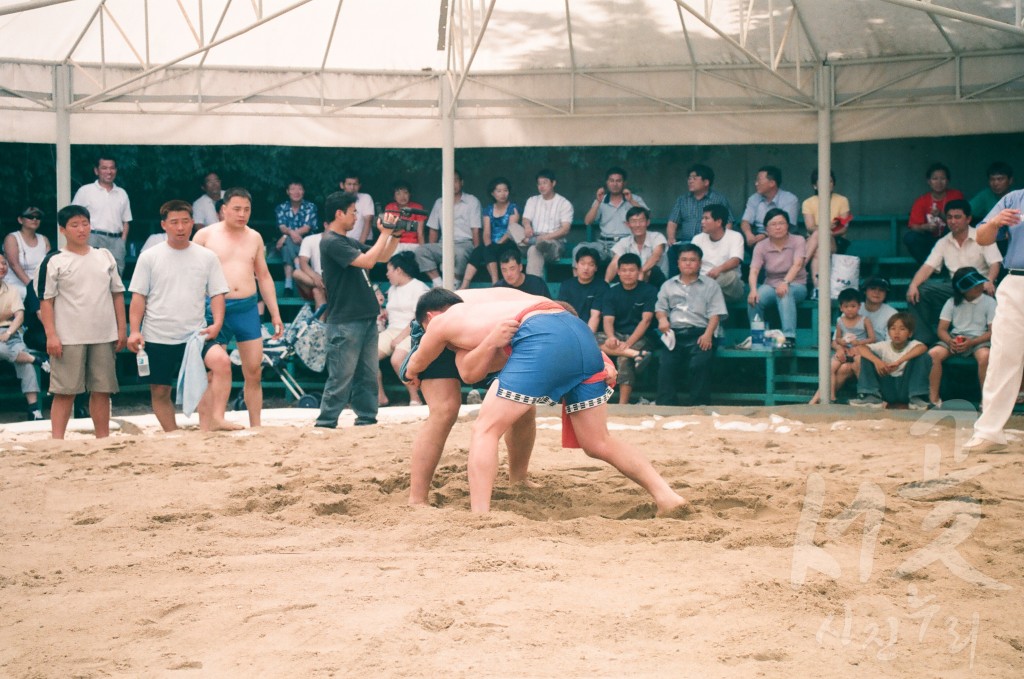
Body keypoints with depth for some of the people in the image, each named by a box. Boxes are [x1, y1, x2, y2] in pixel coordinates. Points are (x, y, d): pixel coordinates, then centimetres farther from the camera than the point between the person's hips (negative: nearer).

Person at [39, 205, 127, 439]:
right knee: (64, 391, -2)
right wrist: (51, 335, -12)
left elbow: (117, 294, 14)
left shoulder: (105, 257, 11)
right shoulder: (54, 262, -1)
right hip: (69, 339, -4)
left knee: (102, 390, 8)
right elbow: (46, 301, -4)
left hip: (104, 337, 4)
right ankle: (57, 441, -1)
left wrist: (121, 329, 8)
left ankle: (103, 438, 15)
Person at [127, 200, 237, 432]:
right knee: (159, 392, 6)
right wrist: (134, 331, -8)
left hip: (196, 334, 0)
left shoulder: (207, 257, 6)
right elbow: (138, 297, 3)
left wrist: (217, 323, -10)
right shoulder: (149, 257, 3)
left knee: (221, 361, -28)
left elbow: (217, 294, 7)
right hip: (157, 337, 1)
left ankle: (214, 419, -28)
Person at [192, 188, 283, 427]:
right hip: (215, 309, -4)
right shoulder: (205, 235, 0)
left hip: (247, 309, 4)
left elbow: (264, 277, 19)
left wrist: (275, 314, 15)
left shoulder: (254, 238, 12)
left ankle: (256, 427, 12)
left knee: (254, 372, 3)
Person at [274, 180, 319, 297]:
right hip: (286, 243, 1)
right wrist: (291, 232, -33)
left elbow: (307, 228, -9)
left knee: (287, 243, -34)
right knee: (287, 243, -36)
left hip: (306, 243, -1)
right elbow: (282, 227, -7)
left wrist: (286, 236, -22)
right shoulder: (281, 208, 9)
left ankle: (289, 284, -41)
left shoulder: (310, 207, 4)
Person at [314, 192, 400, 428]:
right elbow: (367, 261, -20)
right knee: (341, 378, -8)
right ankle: (325, 424, -4)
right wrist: (385, 233, -11)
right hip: (345, 322, -9)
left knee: (367, 375, 10)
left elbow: (383, 257, 24)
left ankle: (367, 419, 16)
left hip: (366, 318, 9)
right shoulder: (331, 242, -12)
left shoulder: (349, 242, 17)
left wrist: (395, 234, 9)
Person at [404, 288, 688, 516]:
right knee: (599, 444, 15)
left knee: (485, 429, 3)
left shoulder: (442, 321, 22)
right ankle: (667, 497, 8)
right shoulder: (482, 310, 39)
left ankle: (479, 517, -8)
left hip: (542, 338, -7)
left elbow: (414, 367, 44)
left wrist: (412, 375, 63)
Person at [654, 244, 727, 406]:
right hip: (674, 332, 2)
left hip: (700, 332, -2)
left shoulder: (710, 285, 14)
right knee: (666, 364, -24)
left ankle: (699, 404, -22)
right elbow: (660, 307, 22)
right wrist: (662, 318, -4)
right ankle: (665, 404, -24)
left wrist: (708, 334, -12)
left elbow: (715, 313, 5)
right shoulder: (669, 285, 25)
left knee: (700, 364, -29)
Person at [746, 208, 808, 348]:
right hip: (770, 286, 2)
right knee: (754, 299, -30)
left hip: (796, 286, -2)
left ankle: (789, 336, -43)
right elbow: (754, 271, -15)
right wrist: (753, 290, -36)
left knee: (785, 293, -38)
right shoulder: (761, 246, -2)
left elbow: (797, 264, -23)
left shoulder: (798, 241, -6)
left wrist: (785, 282, -42)